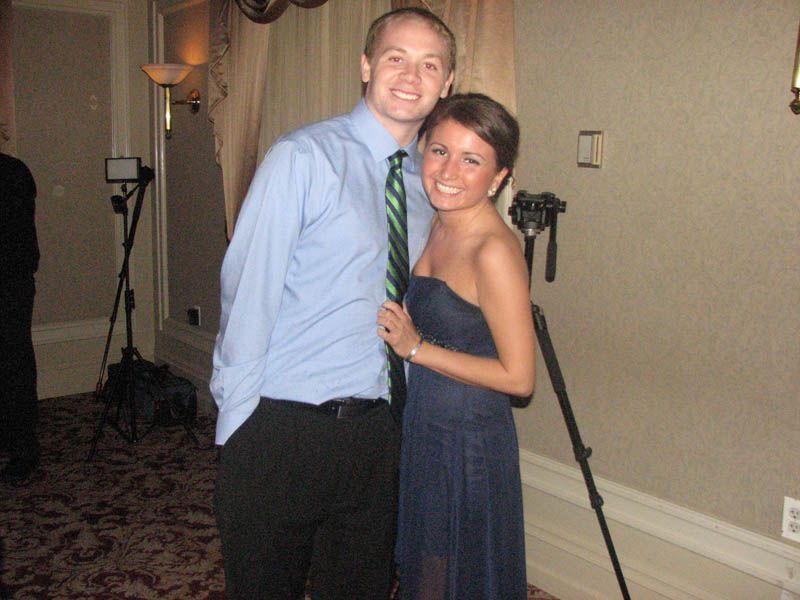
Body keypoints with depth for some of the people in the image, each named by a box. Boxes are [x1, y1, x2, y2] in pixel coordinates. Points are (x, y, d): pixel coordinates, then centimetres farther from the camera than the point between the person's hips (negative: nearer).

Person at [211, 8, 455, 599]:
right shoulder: (302, 158, -10)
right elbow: (248, 290, -11)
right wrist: (239, 423, -10)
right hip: (282, 428, -5)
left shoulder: (429, 183, 9)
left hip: (377, 432, 5)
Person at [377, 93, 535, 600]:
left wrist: (416, 348, -18)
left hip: (469, 443, -8)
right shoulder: (439, 225, 3)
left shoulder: (494, 251, -23)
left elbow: (518, 377, -21)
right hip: (422, 429, 8)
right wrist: (403, 333, 1)